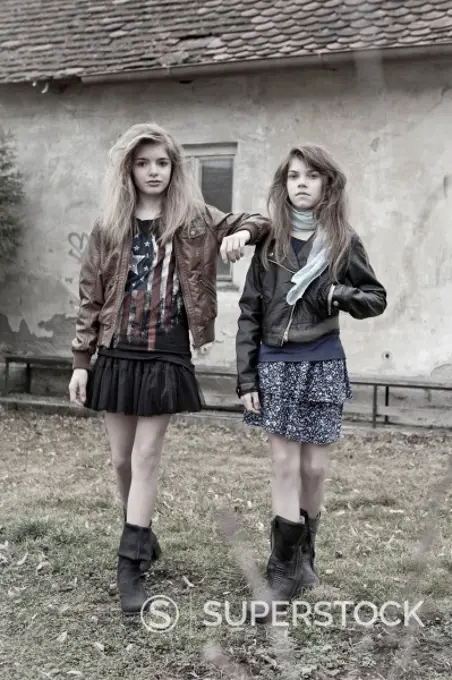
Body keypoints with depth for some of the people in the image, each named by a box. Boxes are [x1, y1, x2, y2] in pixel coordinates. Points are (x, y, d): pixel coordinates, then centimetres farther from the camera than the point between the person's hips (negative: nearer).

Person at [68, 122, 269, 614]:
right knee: (121, 460, 10)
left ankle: (130, 567, 3)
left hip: (166, 358, -2)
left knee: (145, 460, -2)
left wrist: (243, 232, -18)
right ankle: (143, 539, 32)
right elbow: (90, 299, 5)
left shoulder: (194, 220, 1)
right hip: (116, 356, 2)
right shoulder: (109, 228, 3)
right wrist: (80, 361, 1)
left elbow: (257, 224, 7)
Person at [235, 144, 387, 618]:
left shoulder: (344, 242, 1)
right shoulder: (270, 242, 3)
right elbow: (250, 313, 3)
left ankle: (304, 555, 27)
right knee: (284, 464, 0)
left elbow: (377, 298, 7)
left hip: (322, 365, 0)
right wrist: (246, 378, -2)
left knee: (314, 468, 6)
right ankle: (285, 567, 8)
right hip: (276, 364, 0)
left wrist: (338, 296, -15)